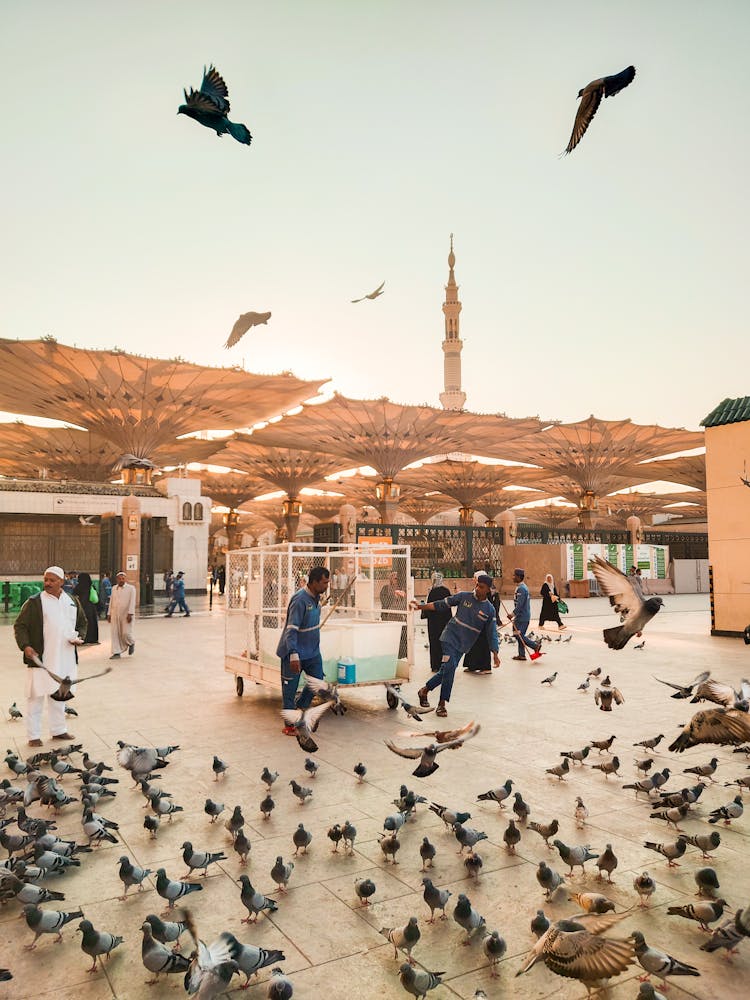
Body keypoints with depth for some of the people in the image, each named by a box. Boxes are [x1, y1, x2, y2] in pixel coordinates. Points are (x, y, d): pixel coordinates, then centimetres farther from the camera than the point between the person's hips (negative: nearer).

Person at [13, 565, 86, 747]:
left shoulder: (72, 601, 8)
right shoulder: (35, 602, -6)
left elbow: (82, 622, 20)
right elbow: (19, 626, -5)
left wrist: (80, 636, 2)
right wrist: (25, 646, -18)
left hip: (65, 659, 5)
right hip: (40, 659, -4)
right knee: (36, 697, 2)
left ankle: (58, 730, 28)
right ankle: (33, 736, 12)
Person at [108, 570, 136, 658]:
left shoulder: (131, 588, -2)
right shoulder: (114, 588, 13)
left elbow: (132, 602, -9)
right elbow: (111, 601, 19)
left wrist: (130, 613, -18)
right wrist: (109, 614, 16)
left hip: (126, 615, -4)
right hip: (115, 615, 5)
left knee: (126, 633, -9)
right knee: (115, 633, 1)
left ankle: (131, 644, 23)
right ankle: (116, 653, 8)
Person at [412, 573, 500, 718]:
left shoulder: (489, 609, 0)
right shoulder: (464, 596, -3)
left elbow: (492, 633, 2)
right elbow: (441, 604, 1)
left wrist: (495, 654, -5)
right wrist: (420, 607, -4)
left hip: (463, 645, 2)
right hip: (451, 636, -2)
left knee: (446, 670, 2)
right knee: (449, 668, -14)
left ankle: (424, 690, 23)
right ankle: (442, 704, 0)